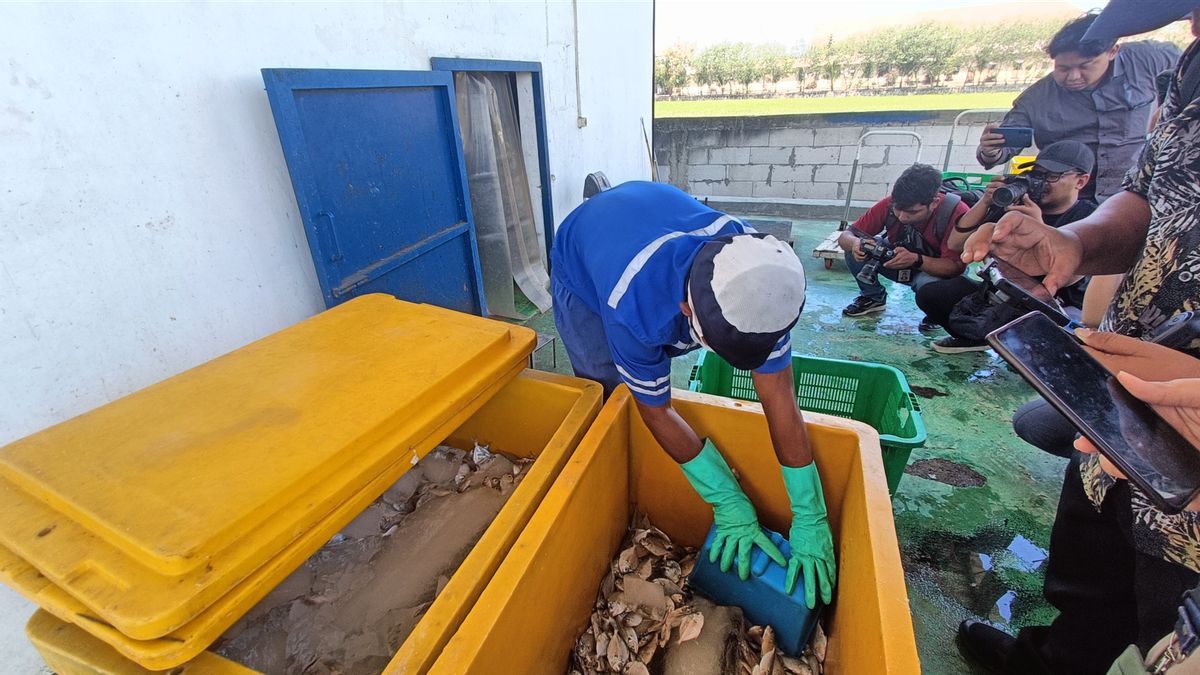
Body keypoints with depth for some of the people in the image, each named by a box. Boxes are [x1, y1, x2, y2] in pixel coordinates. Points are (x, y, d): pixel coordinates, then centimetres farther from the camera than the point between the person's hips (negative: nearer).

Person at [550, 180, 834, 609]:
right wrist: (729, 502, -26)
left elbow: (779, 395, -30)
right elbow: (656, 411, -31)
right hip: (581, 270, -3)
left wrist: (810, 519, -27)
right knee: (613, 396, -9)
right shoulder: (634, 308, -47)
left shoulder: (757, 271, -35)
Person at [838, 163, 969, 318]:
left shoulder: (956, 212, -30)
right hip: (897, 261, 3)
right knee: (854, 249, -22)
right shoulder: (889, 204, -22)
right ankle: (873, 297, 5)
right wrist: (855, 243, -44)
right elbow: (845, 237, -19)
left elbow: (956, 267, -30)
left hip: (936, 271, -3)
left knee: (928, 284, -39)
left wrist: (915, 259, -48)